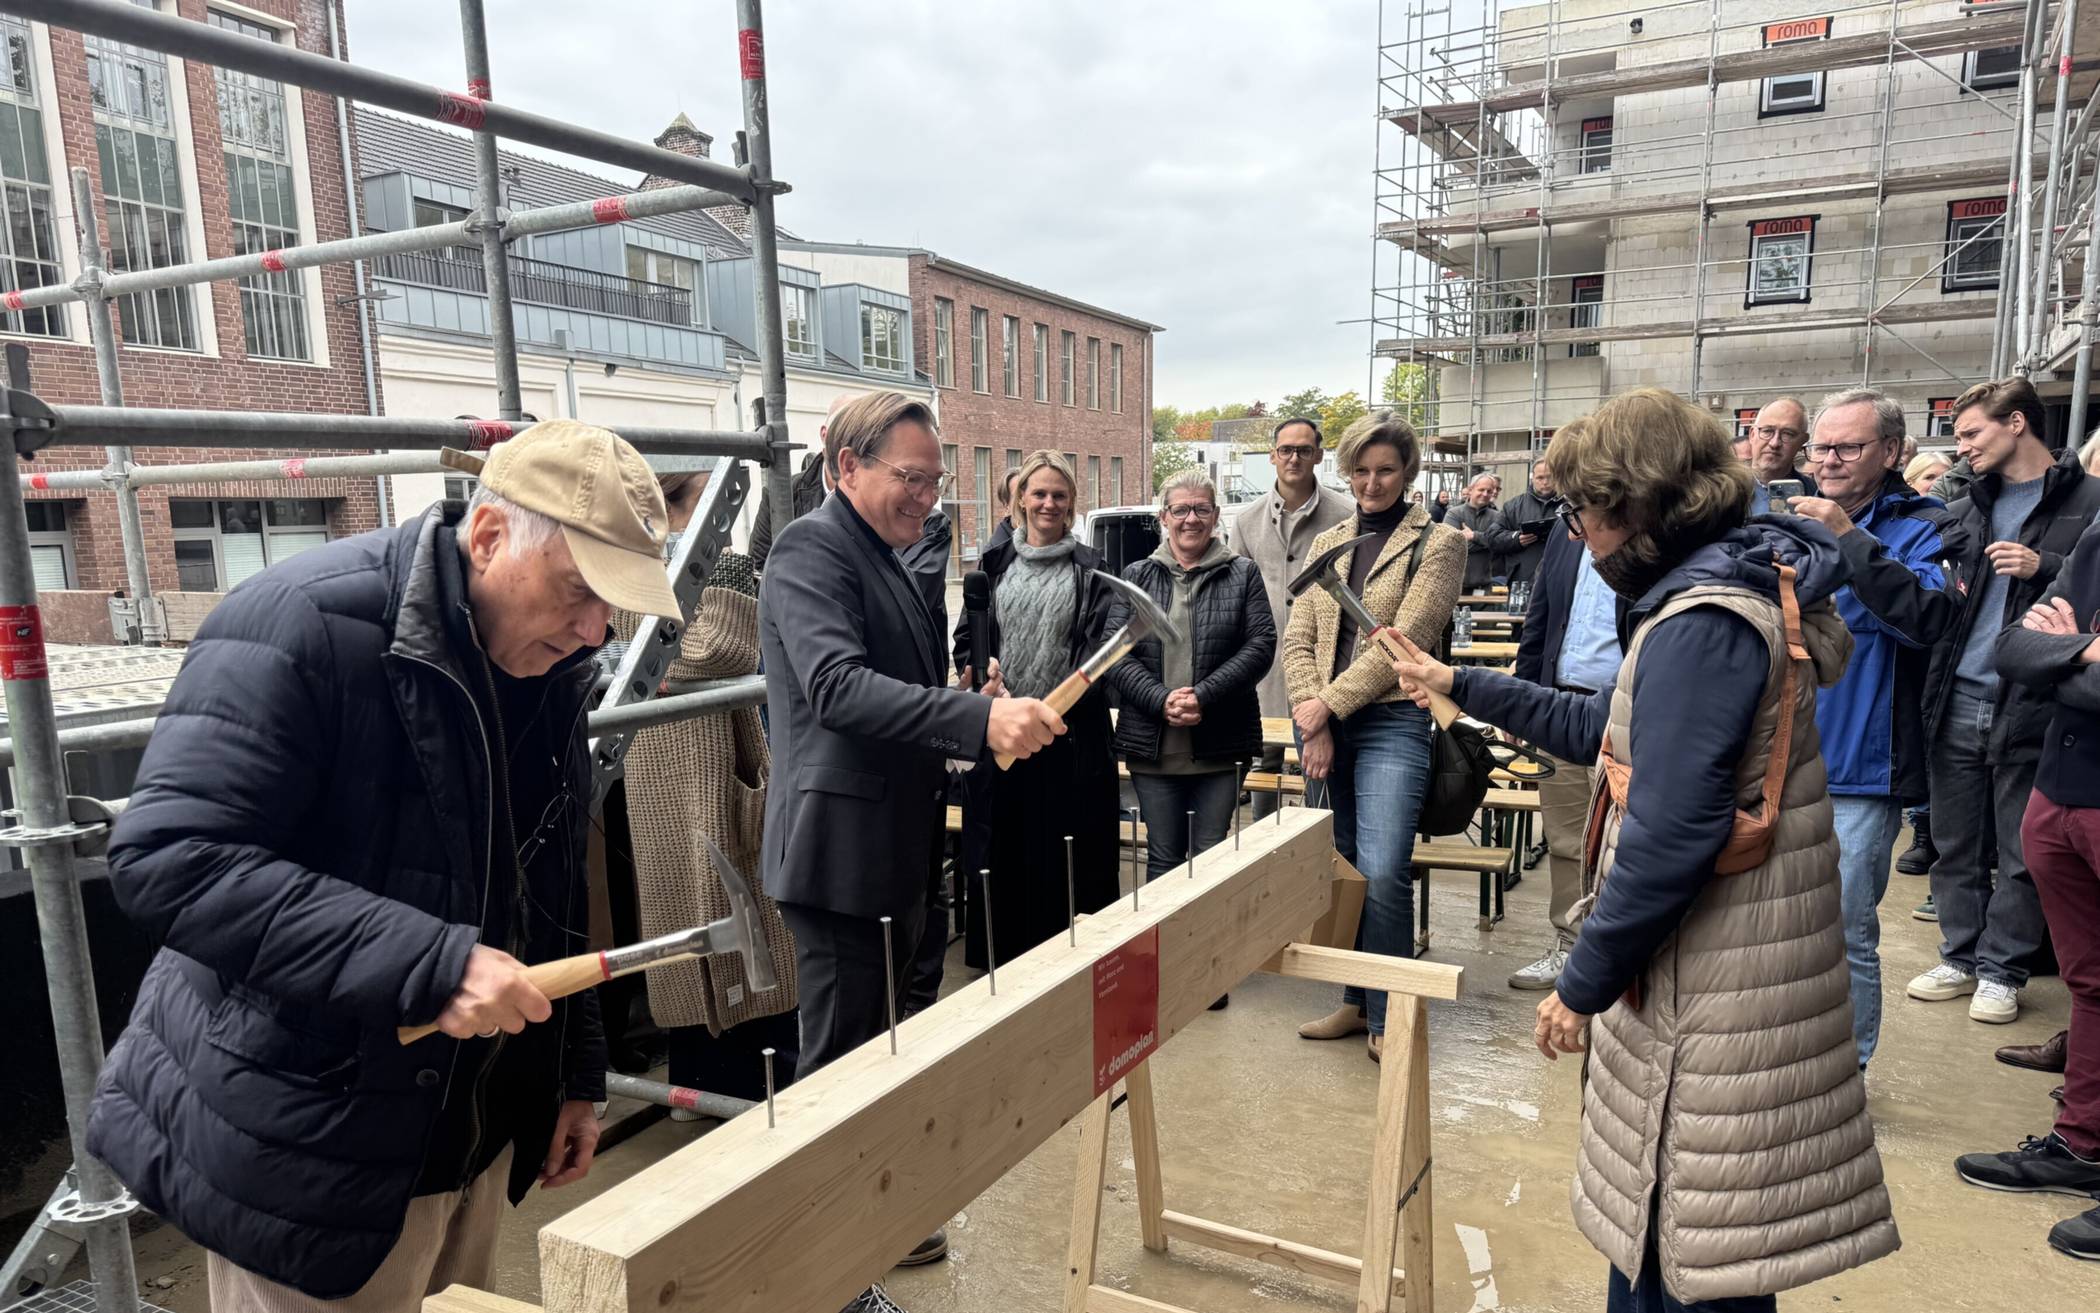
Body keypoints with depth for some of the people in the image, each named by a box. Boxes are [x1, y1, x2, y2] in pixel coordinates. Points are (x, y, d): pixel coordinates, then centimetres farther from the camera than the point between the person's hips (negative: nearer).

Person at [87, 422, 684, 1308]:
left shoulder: (548, 671, 2)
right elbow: (167, 858, -27)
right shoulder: (302, 626, -20)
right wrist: (432, 963, -33)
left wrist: (576, 1073, 12)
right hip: (306, 1147, -7)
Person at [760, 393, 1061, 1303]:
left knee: (874, 1048, 21)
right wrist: (981, 718, -39)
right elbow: (838, 688, -31)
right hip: (840, 851, -10)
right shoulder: (813, 549, -15)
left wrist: (978, 718, 12)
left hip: (887, 851, 10)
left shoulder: (882, 558, 15)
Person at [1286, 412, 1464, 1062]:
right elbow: (1297, 638, 8)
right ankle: (1354, 1000, 24)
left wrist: (1330, 705, -12)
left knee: (1383, 873, -13)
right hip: (1323, 724, 5)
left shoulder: (1437, 542, -1)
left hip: (1391, 722, -5)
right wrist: (1311, 716, -6)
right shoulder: (1327, 543, 14)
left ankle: (1388, 1015, 3)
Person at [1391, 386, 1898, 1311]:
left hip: (1711, 994, -10)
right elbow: (1605, 729, 20)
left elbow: (1671, 837, -27)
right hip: (1706, 966, 10)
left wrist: (1582, 984, -18)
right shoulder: (1734, 586, 12)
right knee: (1651, 1212, 23)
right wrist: (1458, 686, 22)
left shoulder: (1703, 625, -22)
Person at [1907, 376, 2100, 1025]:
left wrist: (2044, 568, -17)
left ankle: (2002, 969, 18)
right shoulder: (1965, 509, 13)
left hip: (2031, 705, -5)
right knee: (1955, 843, 12)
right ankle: (1961, 957, 24)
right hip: (1958, 700, 5)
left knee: (2023, 853, 6)